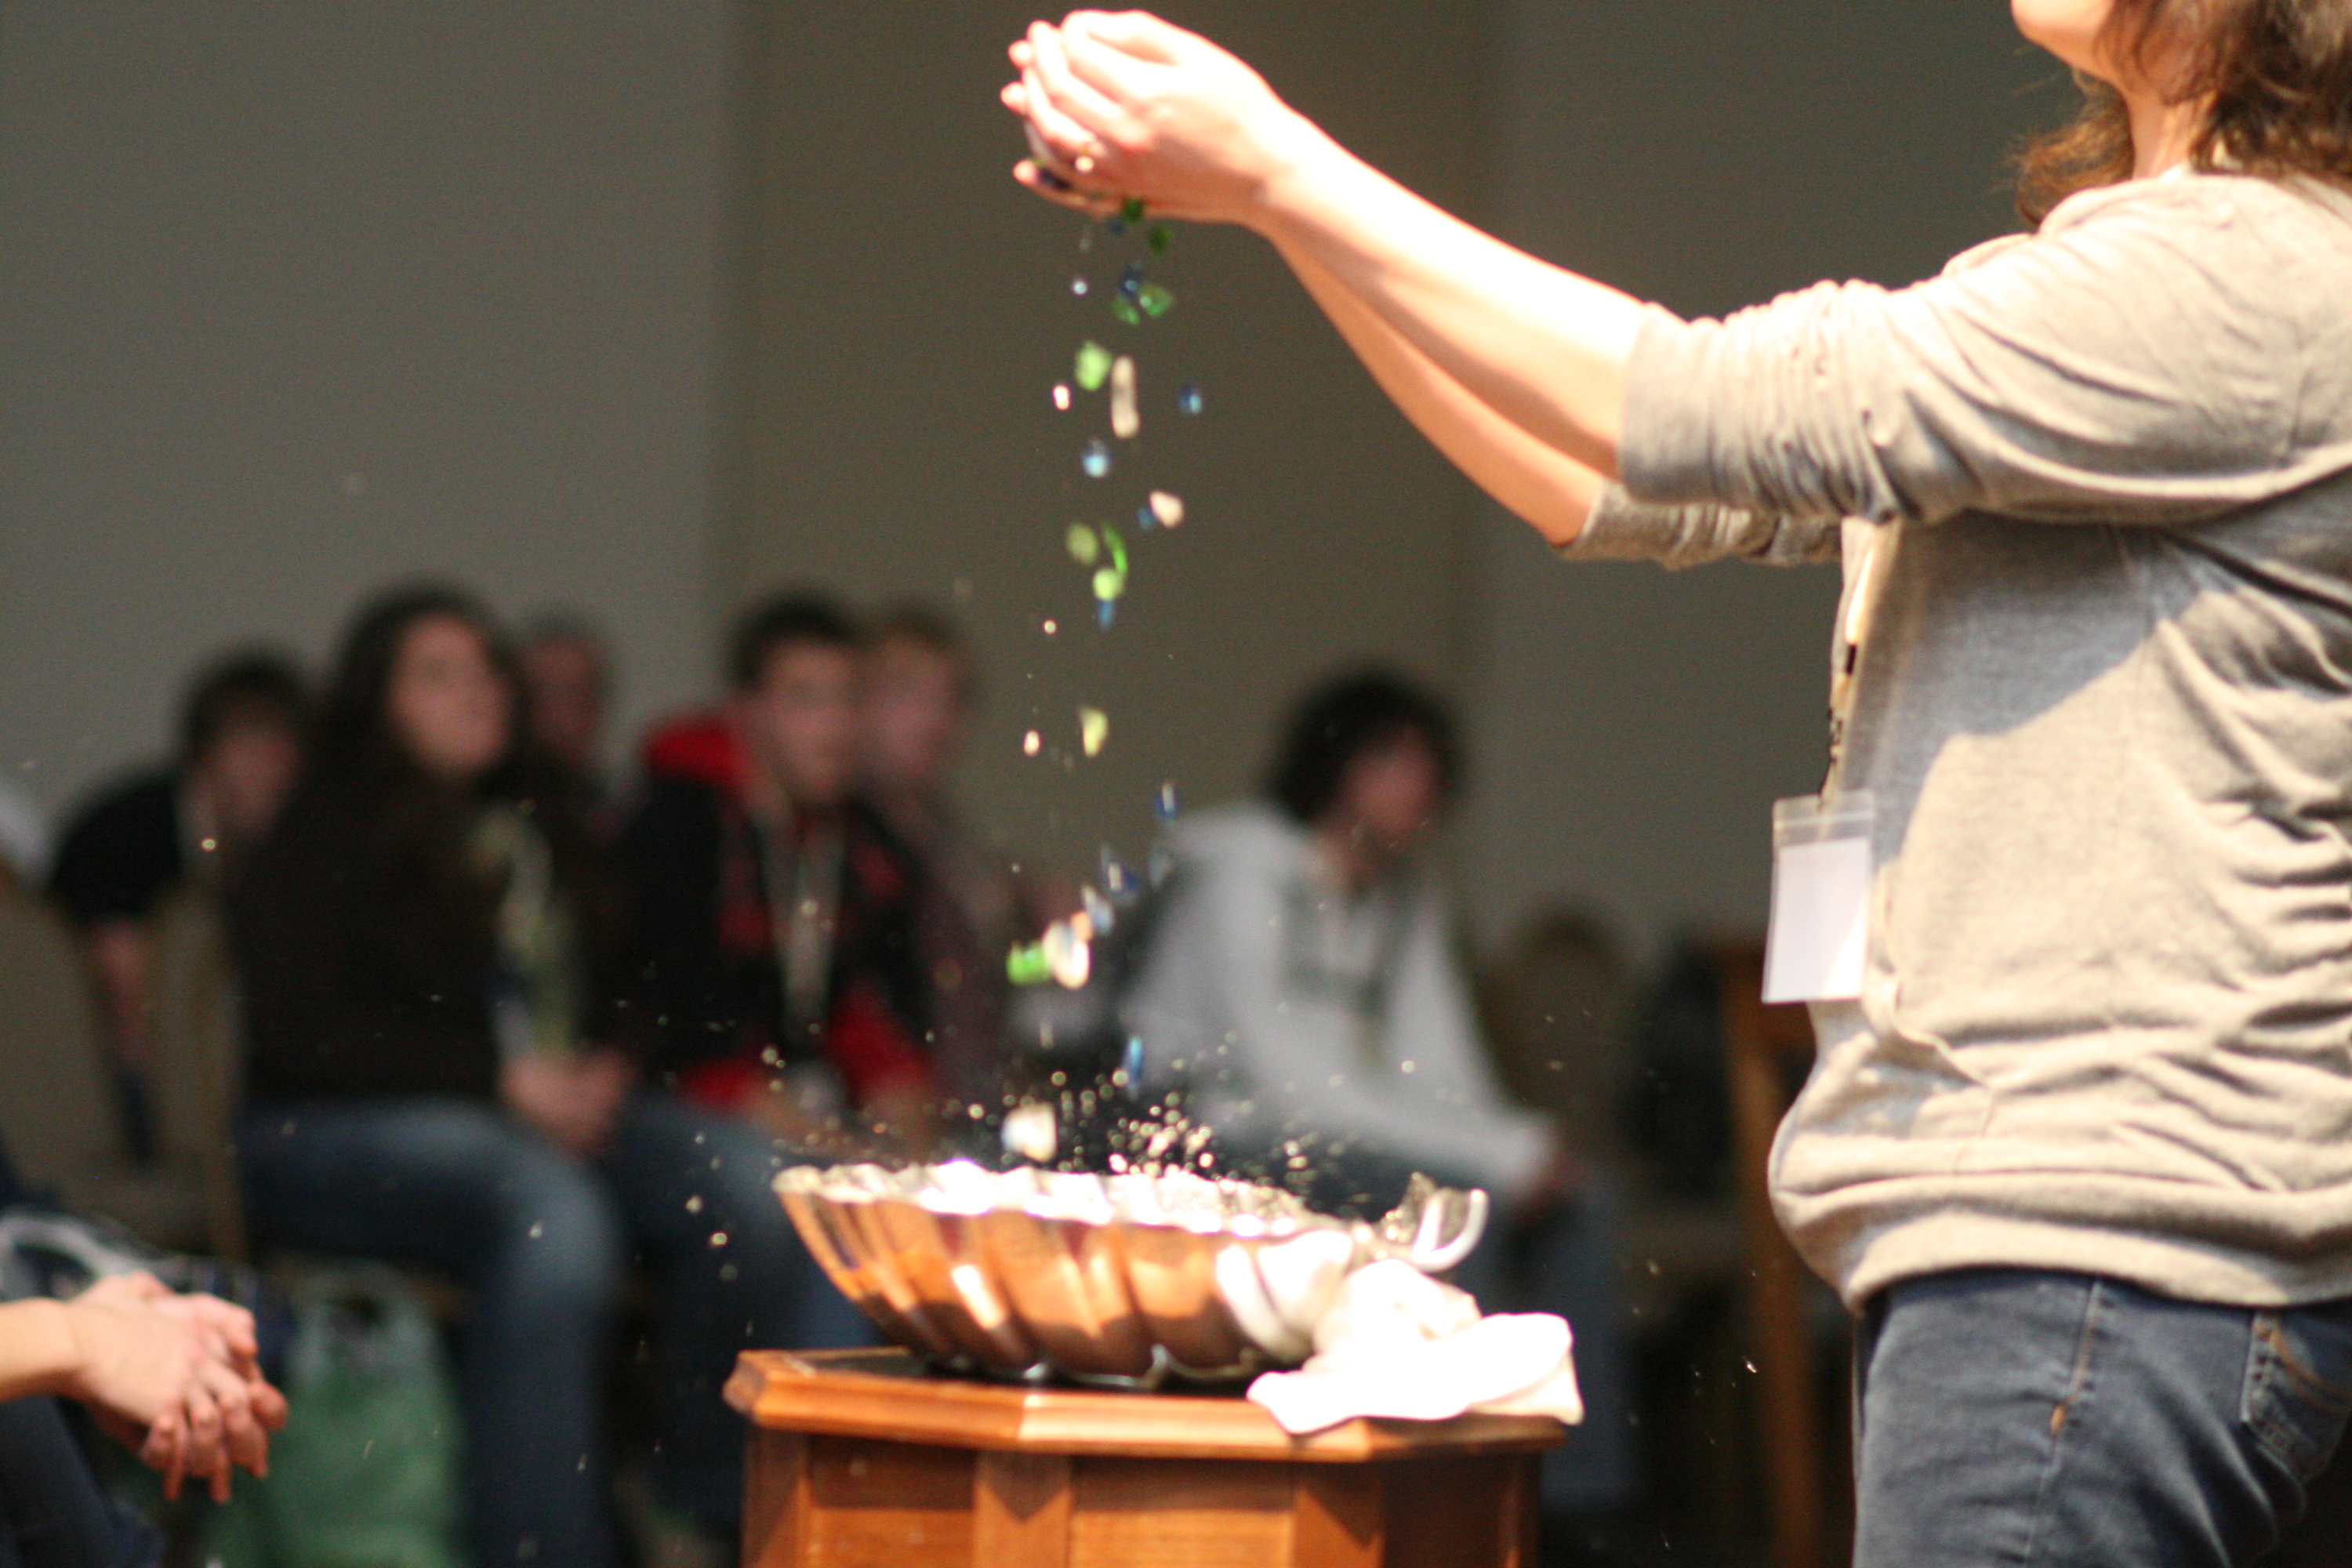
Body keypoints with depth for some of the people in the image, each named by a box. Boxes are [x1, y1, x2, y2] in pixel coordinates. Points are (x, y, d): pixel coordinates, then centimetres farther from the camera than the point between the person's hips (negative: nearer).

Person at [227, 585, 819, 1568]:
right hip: (340, 1130, -6)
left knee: (746, 1181, -20)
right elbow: (299, 1037, -9)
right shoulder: (326, 834, 1)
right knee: (549, 1207, -38)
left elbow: (603, 997, 27)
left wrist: (605, 1073, 1)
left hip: (557, 1110, 7)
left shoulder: (537, 824, 21)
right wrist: (502, 1079, -14)